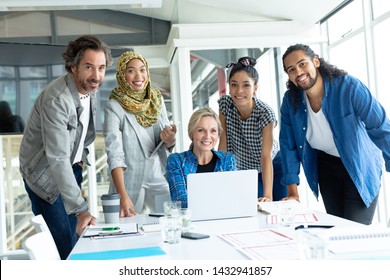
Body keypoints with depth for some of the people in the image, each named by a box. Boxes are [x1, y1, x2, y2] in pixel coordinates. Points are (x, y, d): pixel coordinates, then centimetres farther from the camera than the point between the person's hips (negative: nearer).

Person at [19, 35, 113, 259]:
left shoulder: (91, 88, -6)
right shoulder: (56, 100, -32)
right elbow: (57, 160, -37)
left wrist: (81, 157, 7)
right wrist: (81, 209, -40)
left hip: (72, 167, 7)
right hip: (45, 174, -7)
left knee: (75, 236, 15)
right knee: (62, 245, -6)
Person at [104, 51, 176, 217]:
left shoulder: (157, 100, 5)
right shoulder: (114, 107, -11)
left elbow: (167, 146, 10)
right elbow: (114, 154, -19)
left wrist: (170, 140, -15)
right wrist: (123, 196, -30)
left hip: (159, 182, 4)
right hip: (129, 185, -4)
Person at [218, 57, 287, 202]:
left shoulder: (265, 113, -27)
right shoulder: (225, 104, -16)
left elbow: (266, 156, -31)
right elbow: (223, 141, -12)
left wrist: (267, 196, -39)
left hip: (272, 167, -2)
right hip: (244, 170, 2)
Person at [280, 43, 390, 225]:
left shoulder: (349, 87, -24)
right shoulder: (290, 100, -11)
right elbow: (288, 145, -5)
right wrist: (293, 192, -7)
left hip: (360, 168, -4)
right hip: (326, 167, 4)